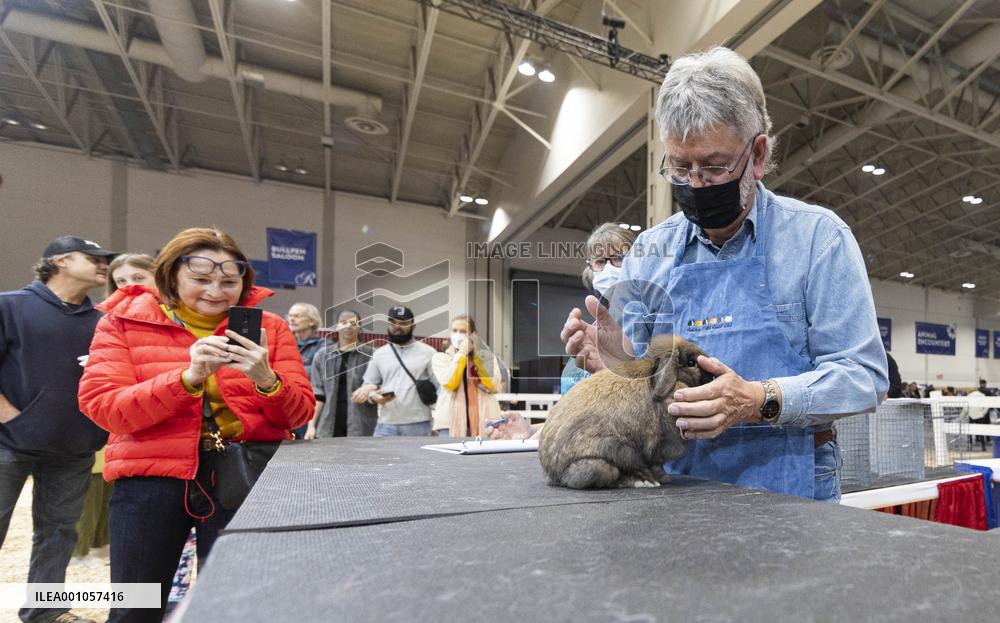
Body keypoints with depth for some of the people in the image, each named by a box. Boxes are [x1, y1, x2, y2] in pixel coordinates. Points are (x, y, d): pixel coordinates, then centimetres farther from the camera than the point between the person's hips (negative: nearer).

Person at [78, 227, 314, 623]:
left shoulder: (268, 327, 1)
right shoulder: (123, 321, 1)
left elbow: (300, 412, -1)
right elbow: (101, 407, -10)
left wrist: (266, 380, -23)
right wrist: (187, 377, -24)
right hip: (150, 475, 0)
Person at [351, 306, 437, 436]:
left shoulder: (428, 353, 2)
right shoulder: (379, 354, 11)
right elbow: (367, 386, 14)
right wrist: (374, 397, -9)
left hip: (418, 425, -2)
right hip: (386, 425, 2)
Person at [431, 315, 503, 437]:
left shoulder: (486, 356, 12)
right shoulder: (440, 357, 9)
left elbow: (494, 386, -3)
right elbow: (449, 383, -9)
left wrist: (477, 357, -5)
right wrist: (462, 353, -6)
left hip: (484, 422, 1)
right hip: (452, 423, -1)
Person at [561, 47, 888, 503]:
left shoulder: (818, 236, -2)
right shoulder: (649, 251, 6)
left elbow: (863, 375, -5)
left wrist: (760, 401, -21)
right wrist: (620, 363, -11)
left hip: (787, 487, 0)